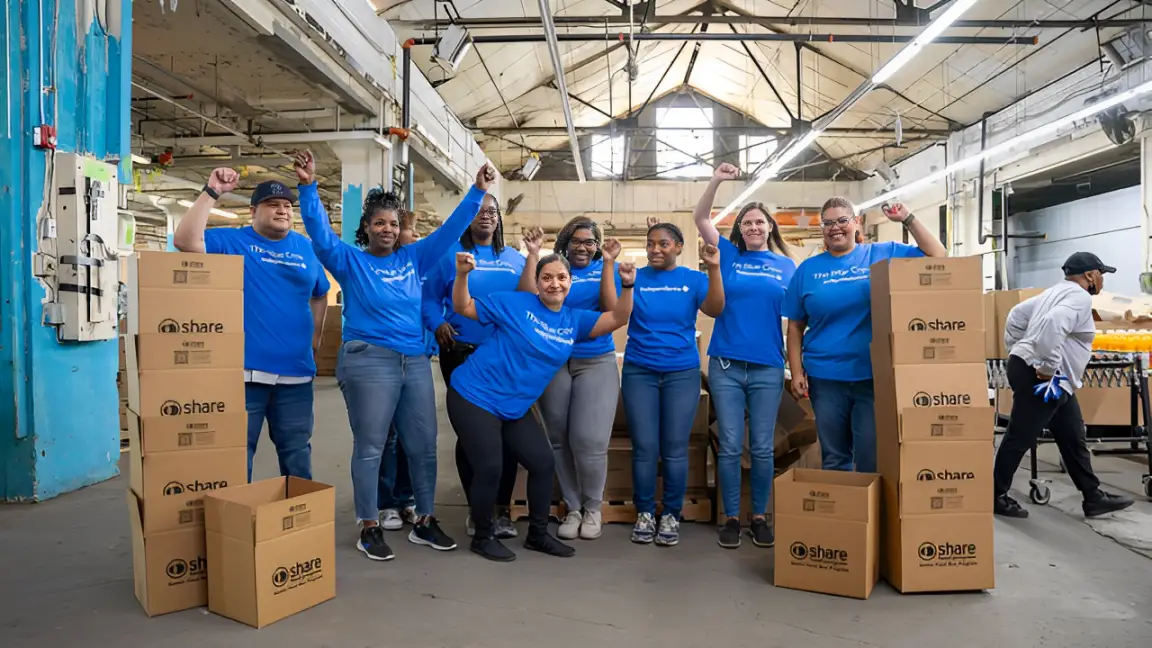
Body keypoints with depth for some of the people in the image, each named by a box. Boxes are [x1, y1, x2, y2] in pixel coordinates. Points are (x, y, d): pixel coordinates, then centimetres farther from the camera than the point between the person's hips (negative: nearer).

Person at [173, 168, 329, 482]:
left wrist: (315, 336, 14)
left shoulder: (306, 248, 11)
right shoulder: (231, 241, 1)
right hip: (243, 370, -3)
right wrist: (211, 192, -17)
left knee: (297, 453, 15)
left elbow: (320, 293, 23)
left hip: (296, 372, 4)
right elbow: (185, 241, -16)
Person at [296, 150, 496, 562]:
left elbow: (451, 229, 10)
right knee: (370, 447, 0)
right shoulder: (349, 260, 3)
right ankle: (369, 528, 13)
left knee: (423, 445, 9)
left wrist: (478, 191, 4)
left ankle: (425, 522, 22)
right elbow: (319, 231, -11)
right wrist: (308, 187, -24)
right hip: (368, 362, -4)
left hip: (416, 362, 5)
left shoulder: (413, 258, 12)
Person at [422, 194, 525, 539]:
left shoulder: (516, 259, 12)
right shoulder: (450, 254, 2)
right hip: (462, 355, -2)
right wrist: (438, 324, -17)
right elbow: (430, 297, 0)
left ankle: (502, 508, 16)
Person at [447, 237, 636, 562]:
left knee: (543, 462, 7)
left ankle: (538, 534, 26)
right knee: (490, 468, -7)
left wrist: (627, 285, -17)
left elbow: (618, 318, -2)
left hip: (514, 407, 6)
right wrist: (463, 274, -22)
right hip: (474, 396, -6)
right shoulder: (515, 303, -10)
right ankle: (482, 537, 17)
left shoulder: (574, 321, 4)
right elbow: (463, 308, -5)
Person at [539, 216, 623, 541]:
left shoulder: (605, 270, 4)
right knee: (559, 439, 7)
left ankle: (593, 508, 14)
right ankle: (573, 507, 24)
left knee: (589, 440, -10)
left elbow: (612, 311, -9)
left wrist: (608, 265, -13)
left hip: (597, 362, -1)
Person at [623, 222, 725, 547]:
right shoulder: (635, 278, 2)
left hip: (682, 373, 0)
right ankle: (644, 514, 18)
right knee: (644, 447, 3)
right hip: (639, 372, 0)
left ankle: (671, 516, 17)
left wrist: (714, 268, -23)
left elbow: (715, 309, -13)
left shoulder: (694, 279, 2)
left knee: (675, 448, 4)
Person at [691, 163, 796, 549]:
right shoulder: (729, 256, 7)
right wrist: (716, 180, -11)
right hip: (726, 365, 0)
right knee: (730, 447, 3)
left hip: (768, 368, 1)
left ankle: (760, 517, 20)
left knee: (762, 448, 6)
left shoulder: (787, 266, 9)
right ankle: (731, 518, 14)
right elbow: (701, 219, 0)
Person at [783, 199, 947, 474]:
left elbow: (938, 259, 2)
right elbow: (795, 327, 6)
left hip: (875, 375, -1)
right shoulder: (808, 269, 5)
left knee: (872, 459, 4)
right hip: (825, 377, 1)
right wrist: (796, 372, -1)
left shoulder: (884, 254, 3)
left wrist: (908, 220, -5)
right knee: (833, 459, 13)